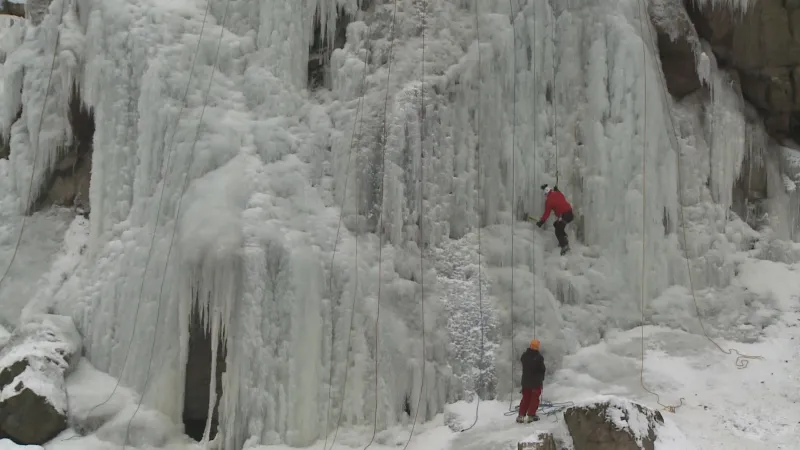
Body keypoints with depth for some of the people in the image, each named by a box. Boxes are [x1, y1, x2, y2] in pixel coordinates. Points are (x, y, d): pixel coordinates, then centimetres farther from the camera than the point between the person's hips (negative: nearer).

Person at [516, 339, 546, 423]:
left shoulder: (524, 355, -4)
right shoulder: (539, 357, -19)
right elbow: (542, 369, -12)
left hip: (525, 381, 5)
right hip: (536, 381, -5)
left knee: (525, 398, 14)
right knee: (534, 398, 8)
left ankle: (521, 415, 10)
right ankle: (530, 415, 6)